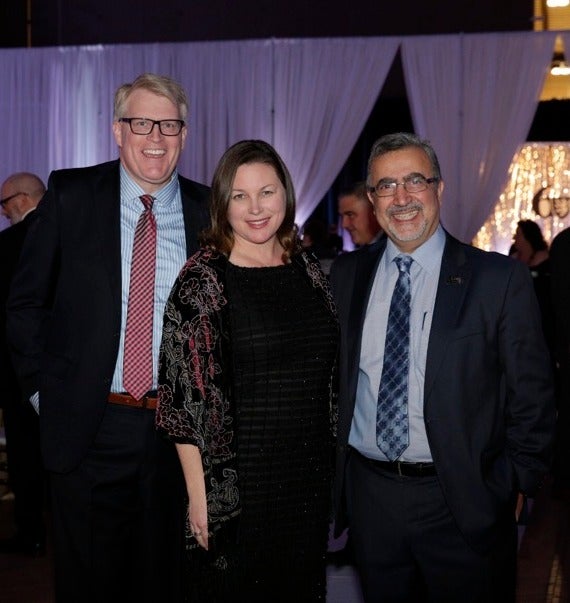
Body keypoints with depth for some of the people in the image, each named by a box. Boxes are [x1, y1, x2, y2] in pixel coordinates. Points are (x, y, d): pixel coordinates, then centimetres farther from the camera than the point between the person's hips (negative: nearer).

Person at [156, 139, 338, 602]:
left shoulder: (309, 270, 6)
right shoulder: (202, 279, -9)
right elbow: (185, 395, -11)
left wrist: (331, 467, 10)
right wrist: (198, 493, -13)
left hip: (311, 479, 5)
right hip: (236, 485, -5)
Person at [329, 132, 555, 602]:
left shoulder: (501, 279, -7)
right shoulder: (347, 275, 4)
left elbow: (532, 396, -4)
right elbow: (332, 376, 11)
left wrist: (514, 487, -6)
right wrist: (331, 466, 6)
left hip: (465, 506, -3)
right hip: (370, 496, 3)